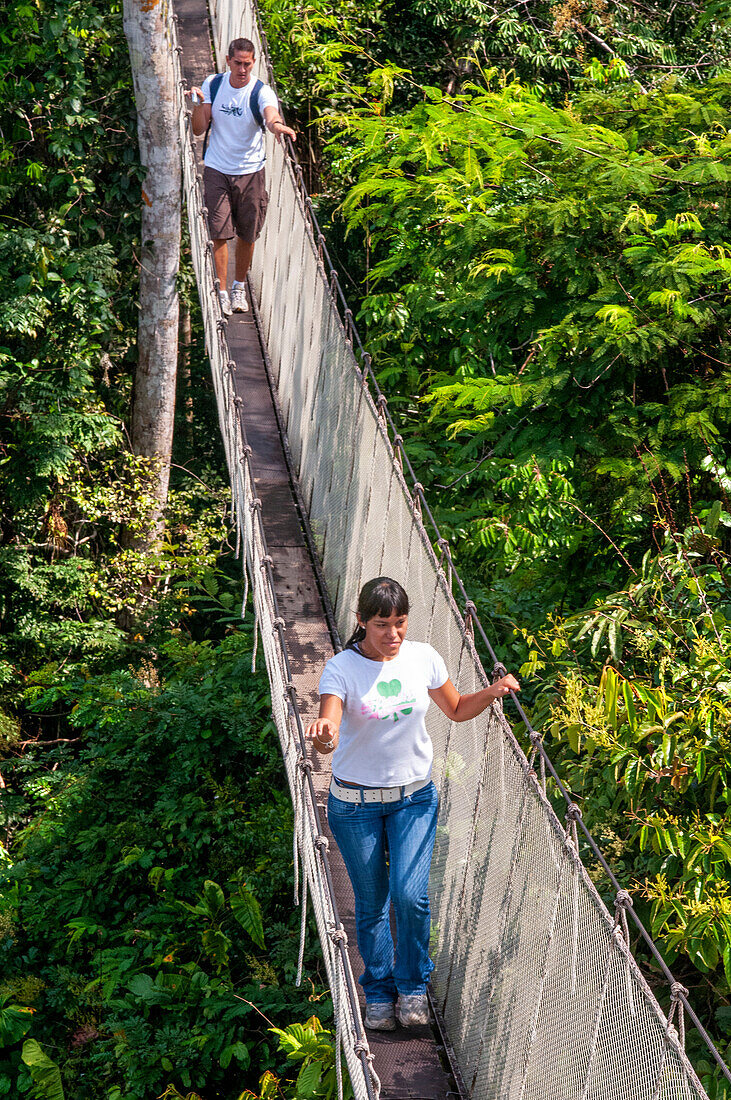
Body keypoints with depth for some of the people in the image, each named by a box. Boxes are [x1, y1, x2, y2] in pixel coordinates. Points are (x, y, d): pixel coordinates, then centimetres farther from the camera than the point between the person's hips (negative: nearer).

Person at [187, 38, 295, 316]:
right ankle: (221, 291, 2)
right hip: (216, 169, 1)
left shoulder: (262, 92, -11)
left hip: (250, 171, 0)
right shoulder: (212, 84, -2)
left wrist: (277, 125, -57)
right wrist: (199, 104, -19)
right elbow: (199, 129, -1)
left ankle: (239, 286, 31)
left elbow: (271, 116, -34)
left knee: (247, 234, 10)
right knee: (219, 233, -6)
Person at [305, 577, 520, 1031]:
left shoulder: (423, 658, -5)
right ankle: (379, 993, 30)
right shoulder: (342, 668, -15)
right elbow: (328, 731, -28)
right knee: (371, 903, 9)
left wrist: (492, 692, -8)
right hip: (356, 803, -2)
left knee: (410, 894, -11)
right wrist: (323, 735, -52)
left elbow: (457, 709, 11)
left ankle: (413, 984, 15)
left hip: (415, 797, 2)